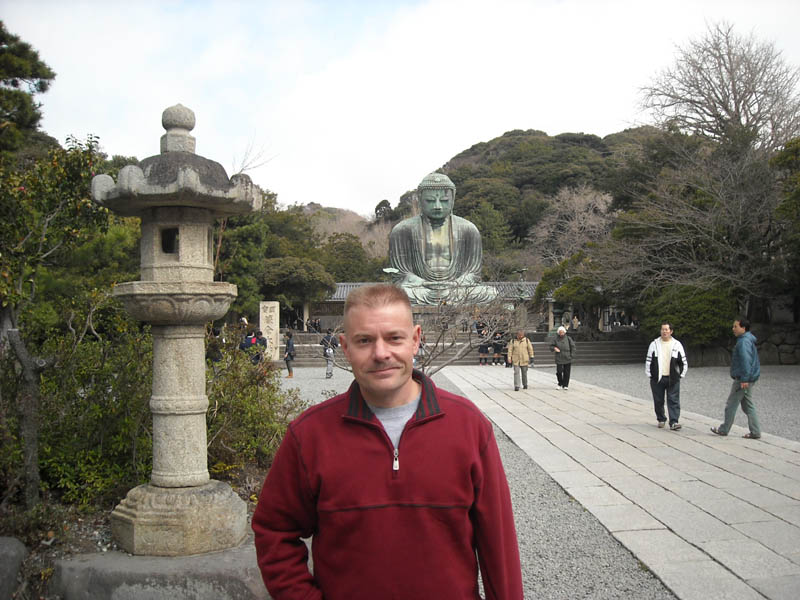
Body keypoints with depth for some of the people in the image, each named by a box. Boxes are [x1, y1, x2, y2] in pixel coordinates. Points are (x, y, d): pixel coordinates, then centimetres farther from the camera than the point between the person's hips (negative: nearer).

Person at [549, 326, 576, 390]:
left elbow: (573, 346, 7)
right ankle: (560, 384, 15)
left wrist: (572, 355, -1)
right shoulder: (555, 339, 2)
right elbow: (551, 346, 9)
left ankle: (565, 385, 12)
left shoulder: (568, 338, 1)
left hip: (567, 359, 0)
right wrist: (554, 348, -13)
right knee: (559, 372, -5)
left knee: (566, 373, 2)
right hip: (559, 359, 0)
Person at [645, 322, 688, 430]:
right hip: (657, 379, 1)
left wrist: (681, 375, 5)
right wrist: (649, 374, 4)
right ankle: (661, 419, 24)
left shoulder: (677, 345, 4)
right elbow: (648, 360, 8)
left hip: (672, 379, -1)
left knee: (673, 401, -7)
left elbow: (684, 362, 10)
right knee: (658, 401, 7)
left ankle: (674, 422, -8)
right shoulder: (654, 344, 5)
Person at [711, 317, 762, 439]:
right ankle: (755, 432, 12)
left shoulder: (744, 342, -17)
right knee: (748, 406, 12)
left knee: (731, 404, 0)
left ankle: (724, 429, 10)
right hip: (749, 379, 10)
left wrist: (744, 379, -26)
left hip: (742, 379, -10)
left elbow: (746, 361, -25)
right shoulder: (748, 340, 16)